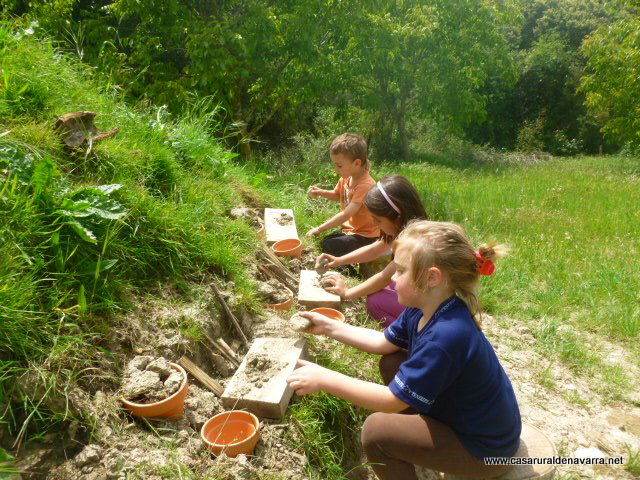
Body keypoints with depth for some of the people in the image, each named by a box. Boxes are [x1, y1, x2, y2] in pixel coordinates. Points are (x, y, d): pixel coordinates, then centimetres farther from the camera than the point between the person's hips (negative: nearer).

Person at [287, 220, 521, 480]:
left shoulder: (446, 337, -36)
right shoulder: (423, 309, -9)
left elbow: (393, 400, -28)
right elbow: (383, 342, 6)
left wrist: (325, 379, -25)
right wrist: (329, 326, 4)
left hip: (486, 452, -8)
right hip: (463, 411, 8)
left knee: (376, 431, -16)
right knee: (390, 363, 8)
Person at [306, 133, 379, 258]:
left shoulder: (365, 185, -28)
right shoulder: (346, 177, -2)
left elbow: (346, 214, -31)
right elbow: (336, 195, 20)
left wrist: (319, 229, -27)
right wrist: (320, 192, -1)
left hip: (366, 236, -8)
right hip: (351, 229, 8)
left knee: (329, 247, -19)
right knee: (324, 241, 1)